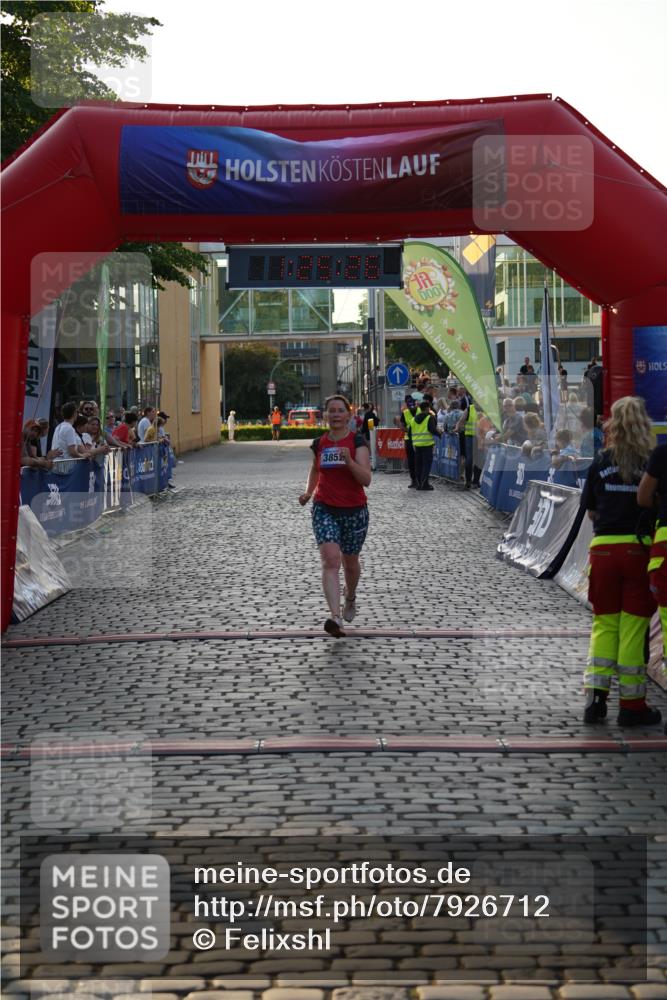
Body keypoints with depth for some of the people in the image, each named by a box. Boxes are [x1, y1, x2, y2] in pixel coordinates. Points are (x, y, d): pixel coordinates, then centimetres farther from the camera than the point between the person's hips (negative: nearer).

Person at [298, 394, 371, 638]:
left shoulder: (358, 442, -8)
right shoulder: (319, 443, 4)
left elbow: (366, 480, -17)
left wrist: (349, 460, -30)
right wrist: (308, 492, 14)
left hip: (354, 511, -1)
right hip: (324, 510, 1)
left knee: (350, 562, 16)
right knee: (331, 560, -17)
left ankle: (350, 598, 48)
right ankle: (335, 617, -27)